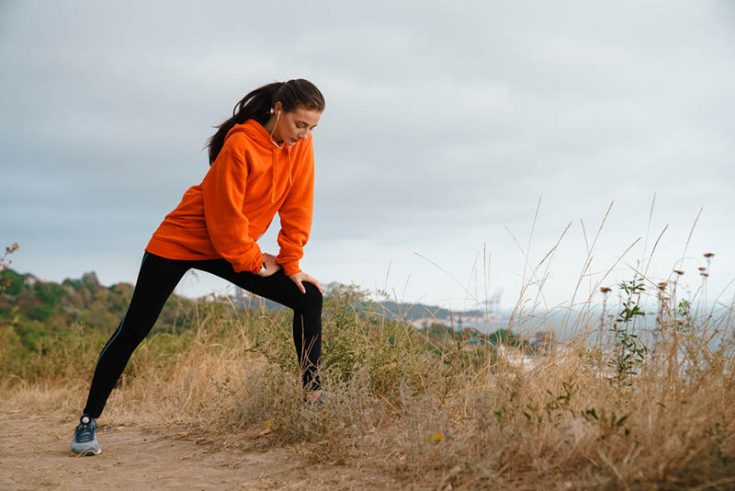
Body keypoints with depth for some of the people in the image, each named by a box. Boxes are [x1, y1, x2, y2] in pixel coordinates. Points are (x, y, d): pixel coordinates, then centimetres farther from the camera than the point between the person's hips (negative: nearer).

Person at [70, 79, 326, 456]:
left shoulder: (301, 146, -8)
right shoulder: (241, 144, -26)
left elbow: (298, 208, -2)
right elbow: (226, 217, -23)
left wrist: (291, 264, -4)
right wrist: (254, 262, -13)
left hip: (235, 250, 6)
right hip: (183, 241, -6)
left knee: (308, 298, -5)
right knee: (134, 329, -3)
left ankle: (313, 395, 1)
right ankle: (88, 421, 8)